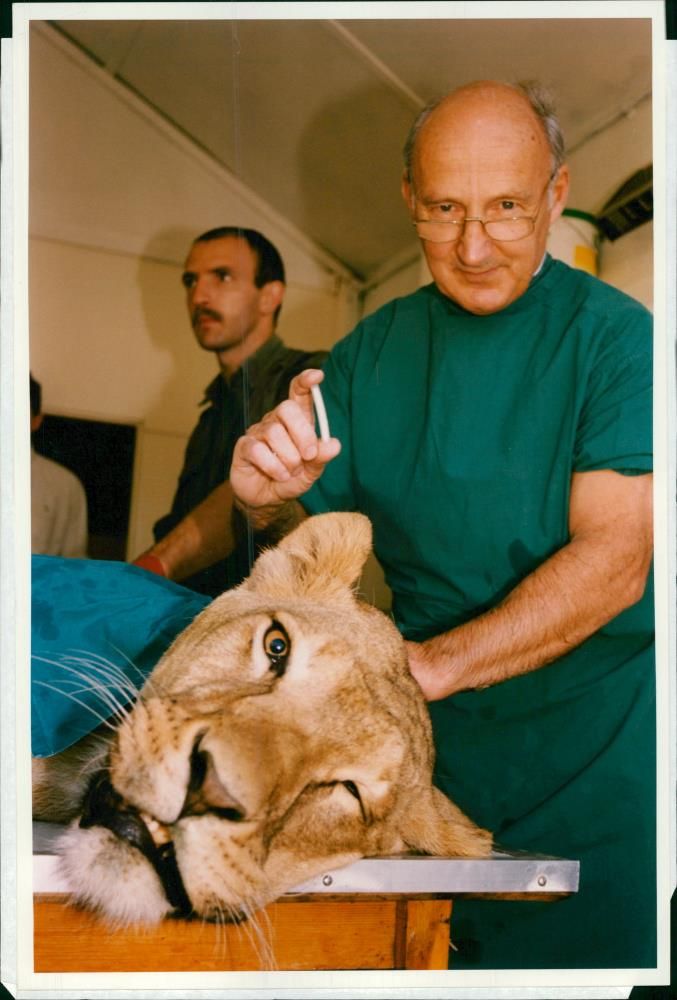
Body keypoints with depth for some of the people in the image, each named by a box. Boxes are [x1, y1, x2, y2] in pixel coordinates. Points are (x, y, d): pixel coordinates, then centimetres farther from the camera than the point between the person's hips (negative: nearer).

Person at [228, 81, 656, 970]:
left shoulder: (614, 337, -9)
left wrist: (428, 663, -31)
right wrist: (271, 507, -20)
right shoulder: (373, 348, 3)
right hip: (434, 741, 3)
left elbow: (614, 562, -19)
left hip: (593, 749, -3)